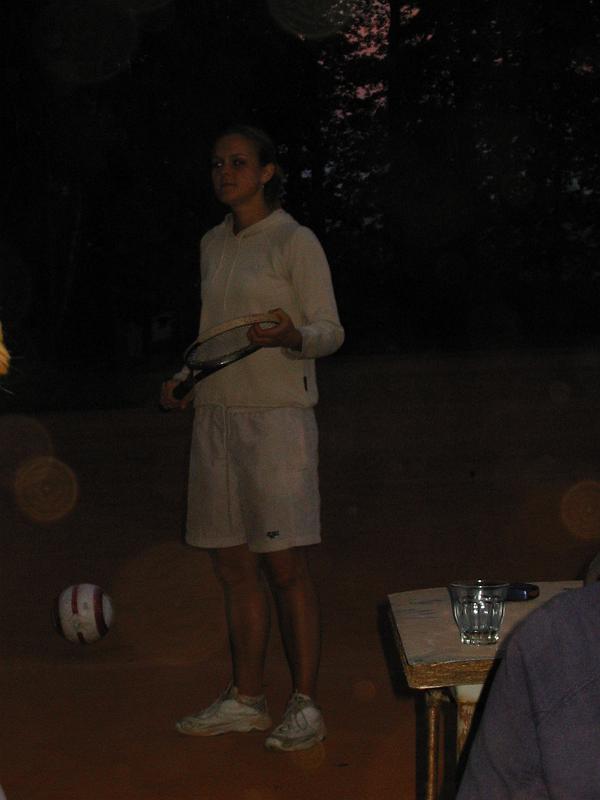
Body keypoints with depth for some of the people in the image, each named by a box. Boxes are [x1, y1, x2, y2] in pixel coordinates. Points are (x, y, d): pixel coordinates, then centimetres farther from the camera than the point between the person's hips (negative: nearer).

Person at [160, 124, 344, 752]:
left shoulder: (294, 241, -5)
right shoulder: (213, 244, 16)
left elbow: (329, 331, -7)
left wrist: (293, 336, -28)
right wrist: (186, 377, 10)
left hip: (276, 417, -7)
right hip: (216, 417, 7)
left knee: (285, 567, -5)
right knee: (233, 567, 10)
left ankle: (305, 706, 5)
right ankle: (245, 700, 20)